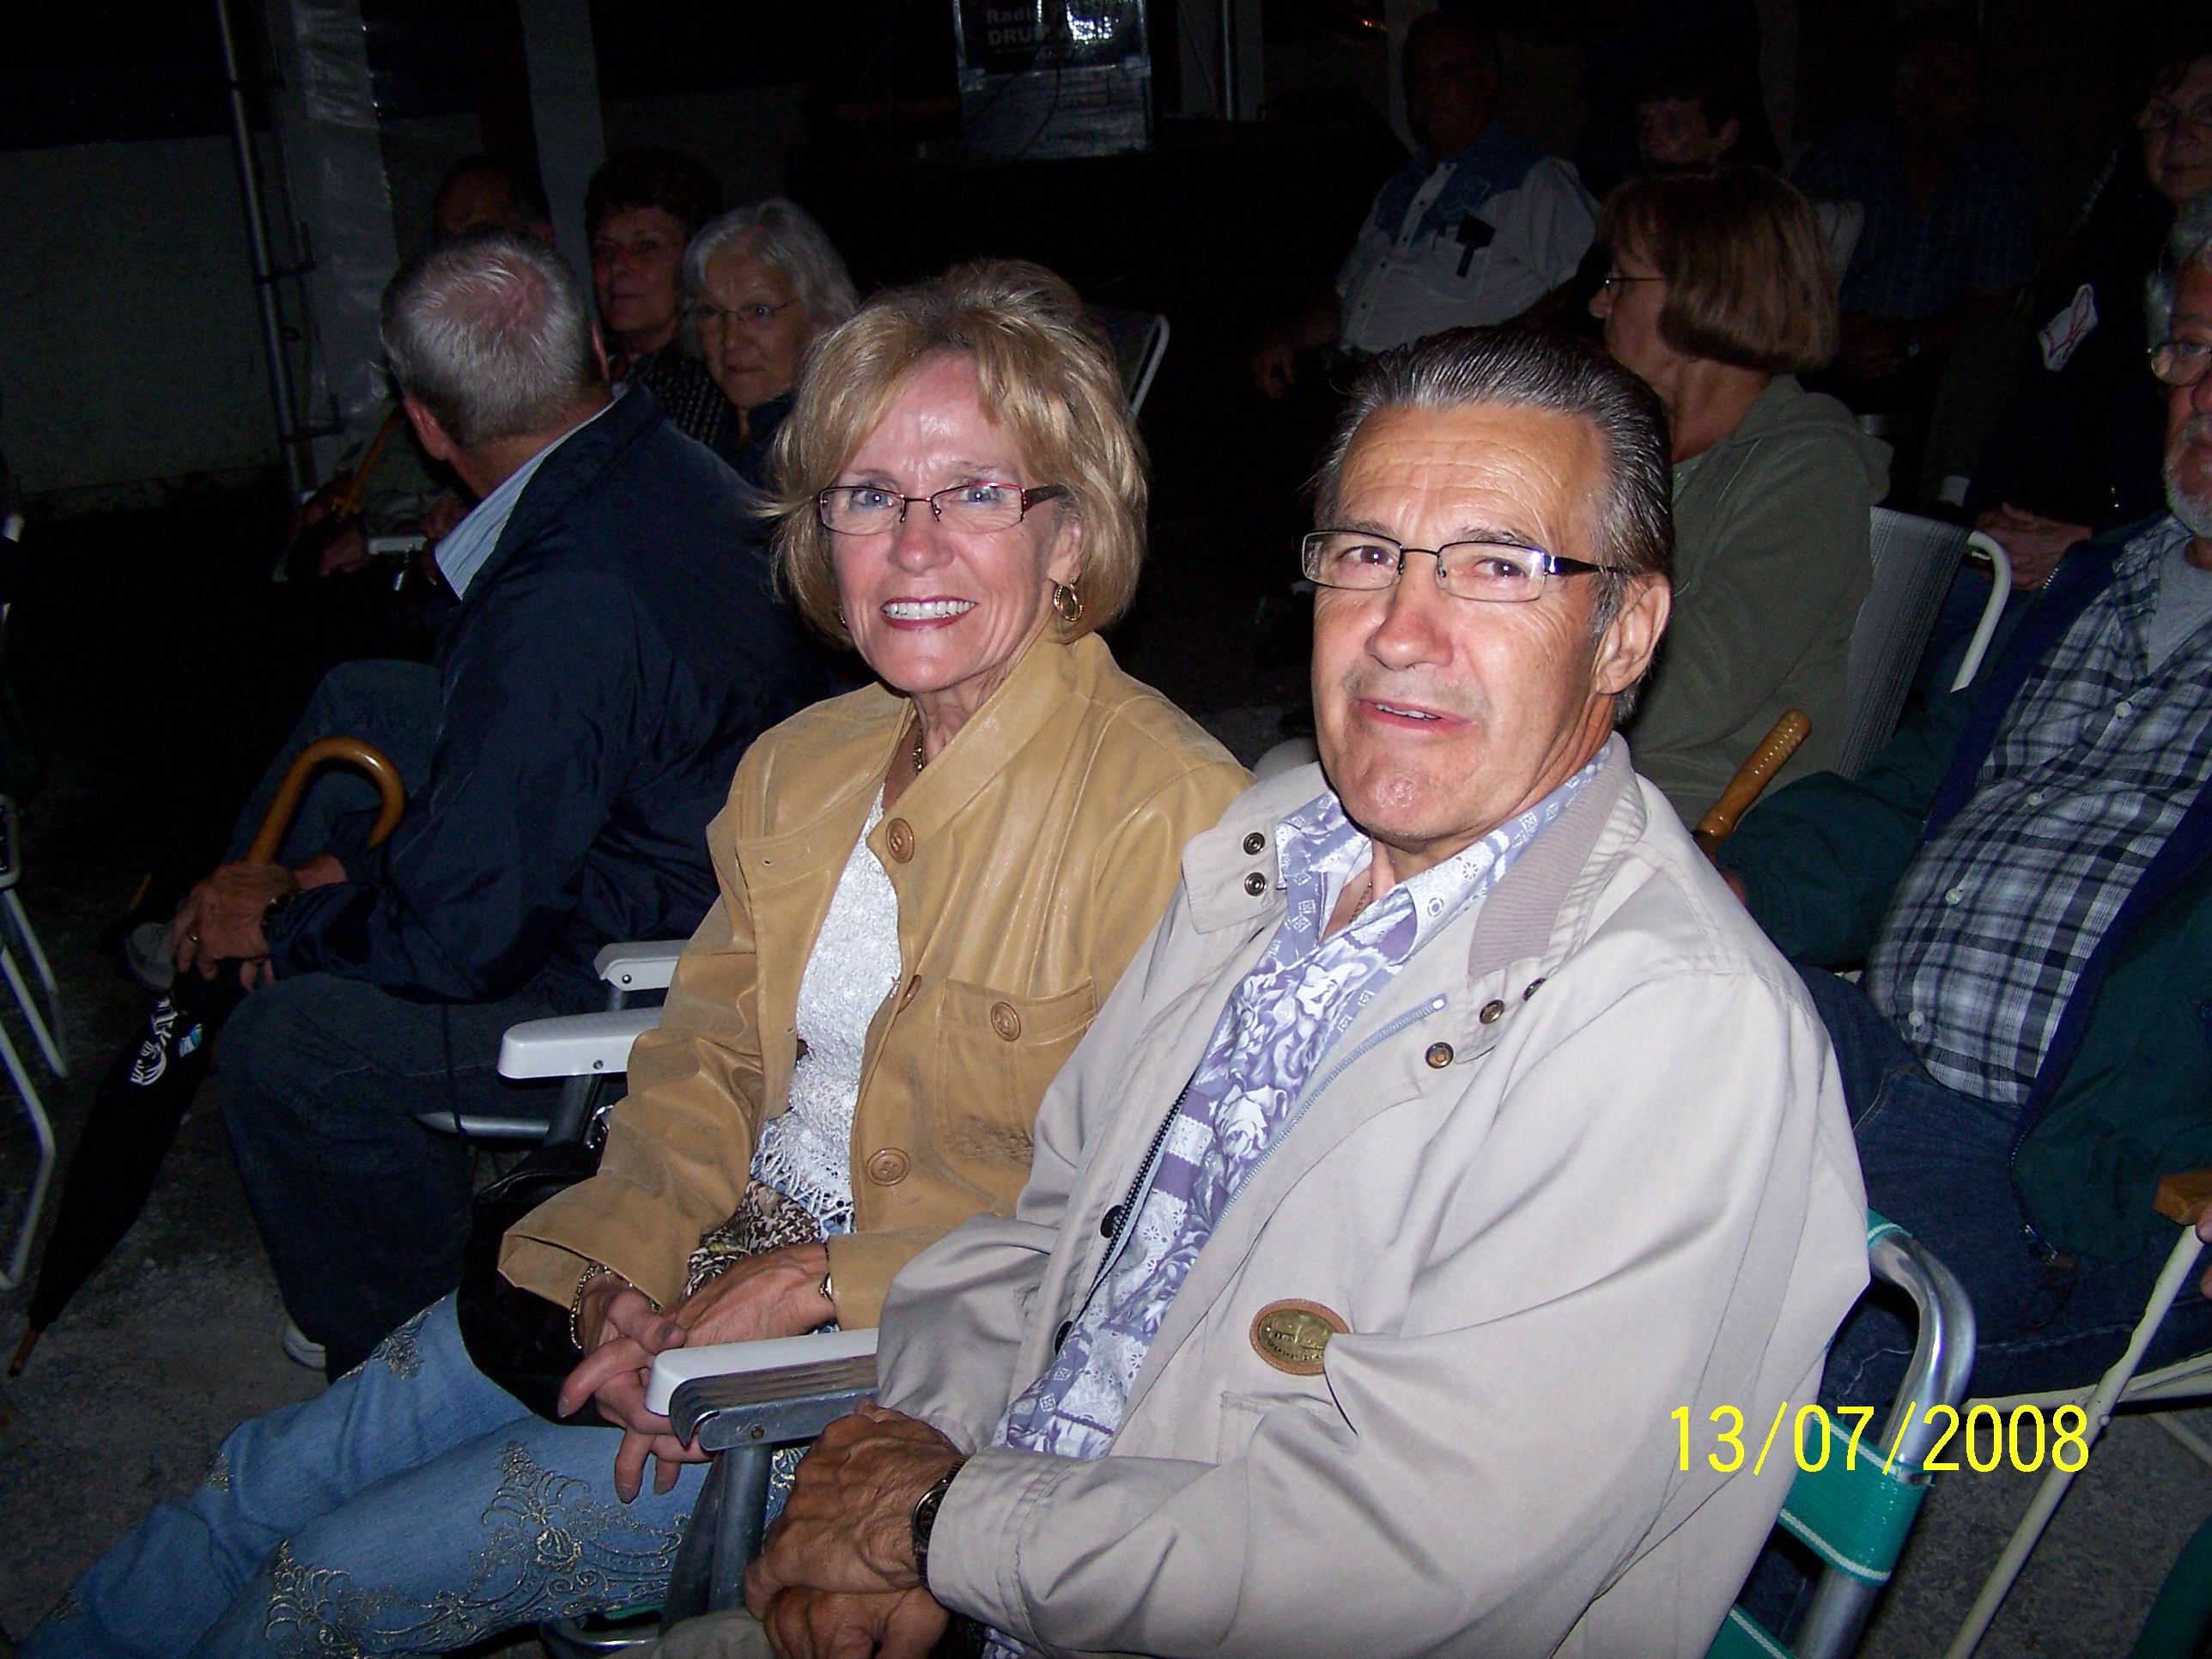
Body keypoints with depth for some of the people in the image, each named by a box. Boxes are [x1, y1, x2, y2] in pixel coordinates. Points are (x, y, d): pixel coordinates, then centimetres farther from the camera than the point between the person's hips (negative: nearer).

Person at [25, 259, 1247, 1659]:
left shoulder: (1172, 810, -20)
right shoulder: (803, 763, 4)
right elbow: (704, 1057, 9)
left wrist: (809, 1284, -20)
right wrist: (623, 1269, -9)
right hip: (704, 1268, 6)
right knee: (271, 1479, 7)